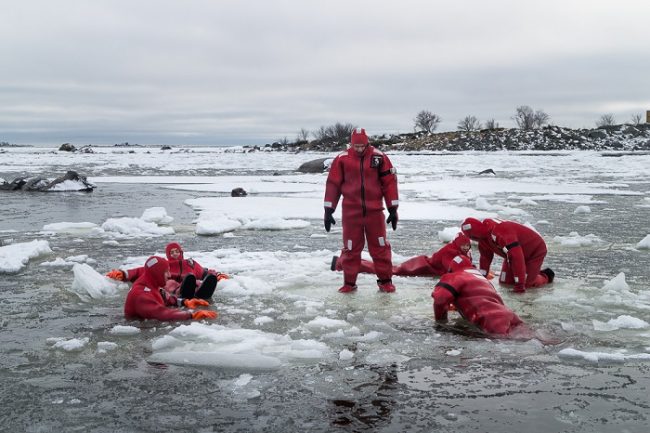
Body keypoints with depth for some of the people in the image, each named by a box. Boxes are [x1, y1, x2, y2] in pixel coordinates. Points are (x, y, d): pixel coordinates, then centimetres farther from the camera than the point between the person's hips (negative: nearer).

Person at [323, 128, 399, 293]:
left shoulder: (379, 157, -2)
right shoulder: (342, 159, -2)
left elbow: (390, 182, 1)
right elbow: (333, 184, 2)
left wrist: (393, 209, -1)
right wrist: (328, 211, 1)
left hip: (374, 211, 0)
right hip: (351, 212, 0)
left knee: (380, 247, 5)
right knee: (350, 248, 6)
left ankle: (385, 280, 16)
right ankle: (349, 282, 17)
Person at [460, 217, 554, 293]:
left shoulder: (499, 233, -41)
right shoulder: (484, 234, -11)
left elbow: (516, 257, -43)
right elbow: (485, 256, 2)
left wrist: (519, 285, -39)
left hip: (535, 250, -8)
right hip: (516, 251, 8)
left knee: (526, 284, -15)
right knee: (505, 281, 2)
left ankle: (545, 276, 14)